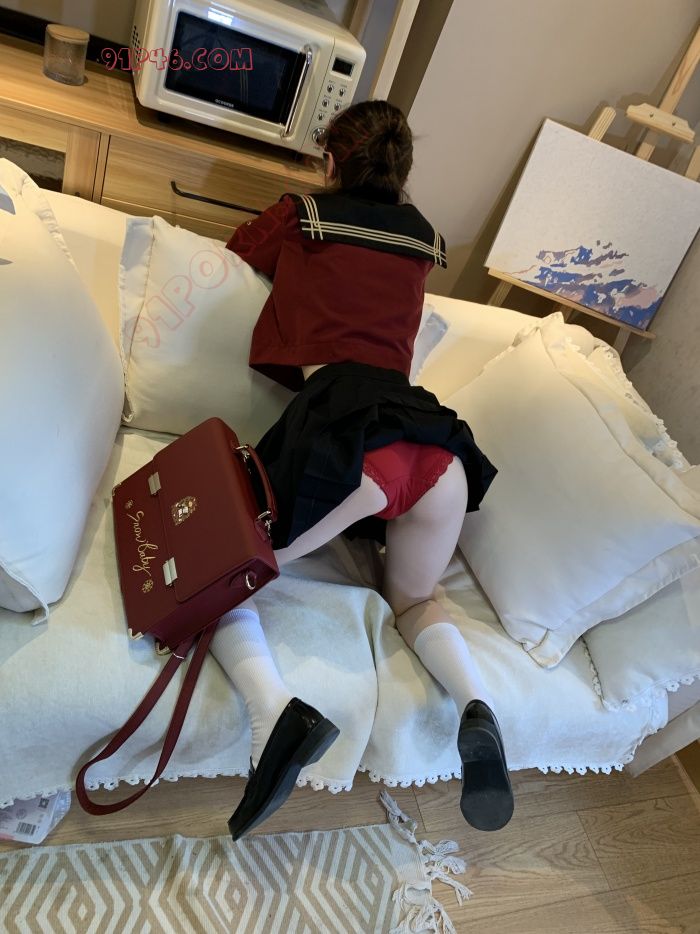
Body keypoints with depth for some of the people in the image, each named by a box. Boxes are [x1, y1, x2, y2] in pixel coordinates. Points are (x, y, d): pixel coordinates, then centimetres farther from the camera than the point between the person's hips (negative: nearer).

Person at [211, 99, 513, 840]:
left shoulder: (302, 215, 14)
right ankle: (478, 707, -3)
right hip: (434, 432, 5)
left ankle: (275, 712, -17)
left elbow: (238, 254, 33)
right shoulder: (424, 238, 24)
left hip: (344, 413, -5)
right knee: (414, 599, 25)